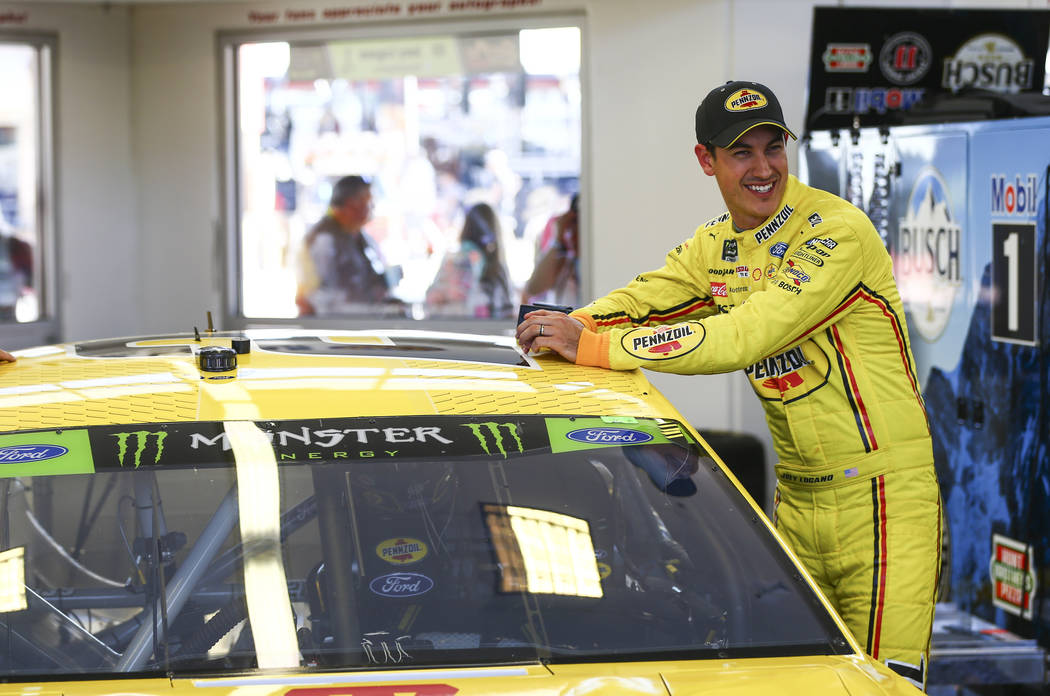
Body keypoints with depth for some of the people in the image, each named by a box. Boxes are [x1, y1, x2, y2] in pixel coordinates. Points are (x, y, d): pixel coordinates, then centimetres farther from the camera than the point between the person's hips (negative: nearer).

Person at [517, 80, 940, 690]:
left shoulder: (838, 231, -17)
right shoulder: (715, 246, 10)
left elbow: (741, 339, -24)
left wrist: (592, 346, -25)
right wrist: (568, 327, -14)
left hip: (884, 495, -7)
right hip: (797, 499, 7)